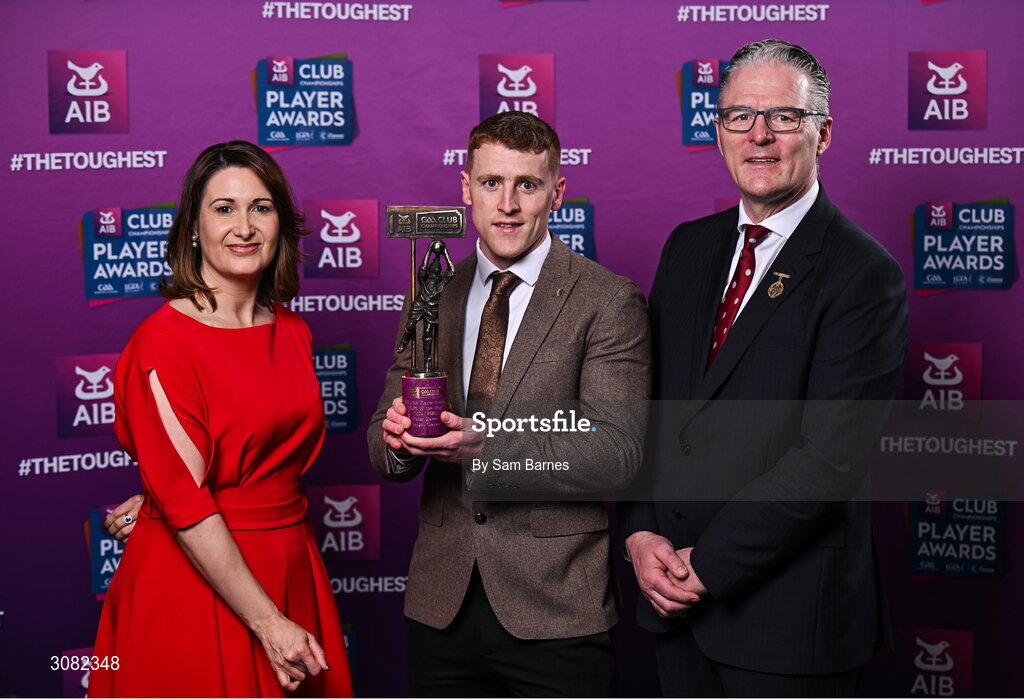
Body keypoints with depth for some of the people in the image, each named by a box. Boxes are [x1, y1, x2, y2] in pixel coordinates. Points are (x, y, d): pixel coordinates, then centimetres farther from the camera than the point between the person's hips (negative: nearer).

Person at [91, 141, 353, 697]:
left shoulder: (292, 332, 6)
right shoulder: (163, 341, -14)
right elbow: (184, 502, -17)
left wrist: (161, 498, 2)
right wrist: (267, 623, -18)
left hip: (290, 568, 6)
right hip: (196, 581, -6)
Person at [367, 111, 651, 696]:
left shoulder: (609, 300, -6)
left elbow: (618, 452, -15)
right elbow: (383, 445, 8)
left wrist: (488, 448, -28)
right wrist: (396, 436, -16)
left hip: (556, 607, -4)